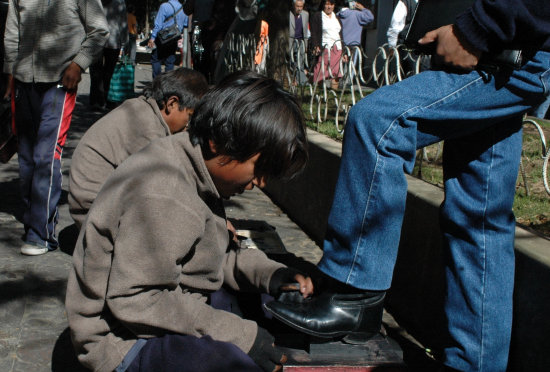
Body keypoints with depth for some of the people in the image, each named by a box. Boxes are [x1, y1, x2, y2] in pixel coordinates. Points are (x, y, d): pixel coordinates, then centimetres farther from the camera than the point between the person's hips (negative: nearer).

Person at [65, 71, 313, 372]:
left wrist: (268, 273, -3)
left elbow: (217, 257, 14)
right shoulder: (162, 197, -27)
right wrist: (241, 335, -27)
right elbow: (136, 302, -28)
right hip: (124, 341, -10)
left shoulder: (195, 170, 4)